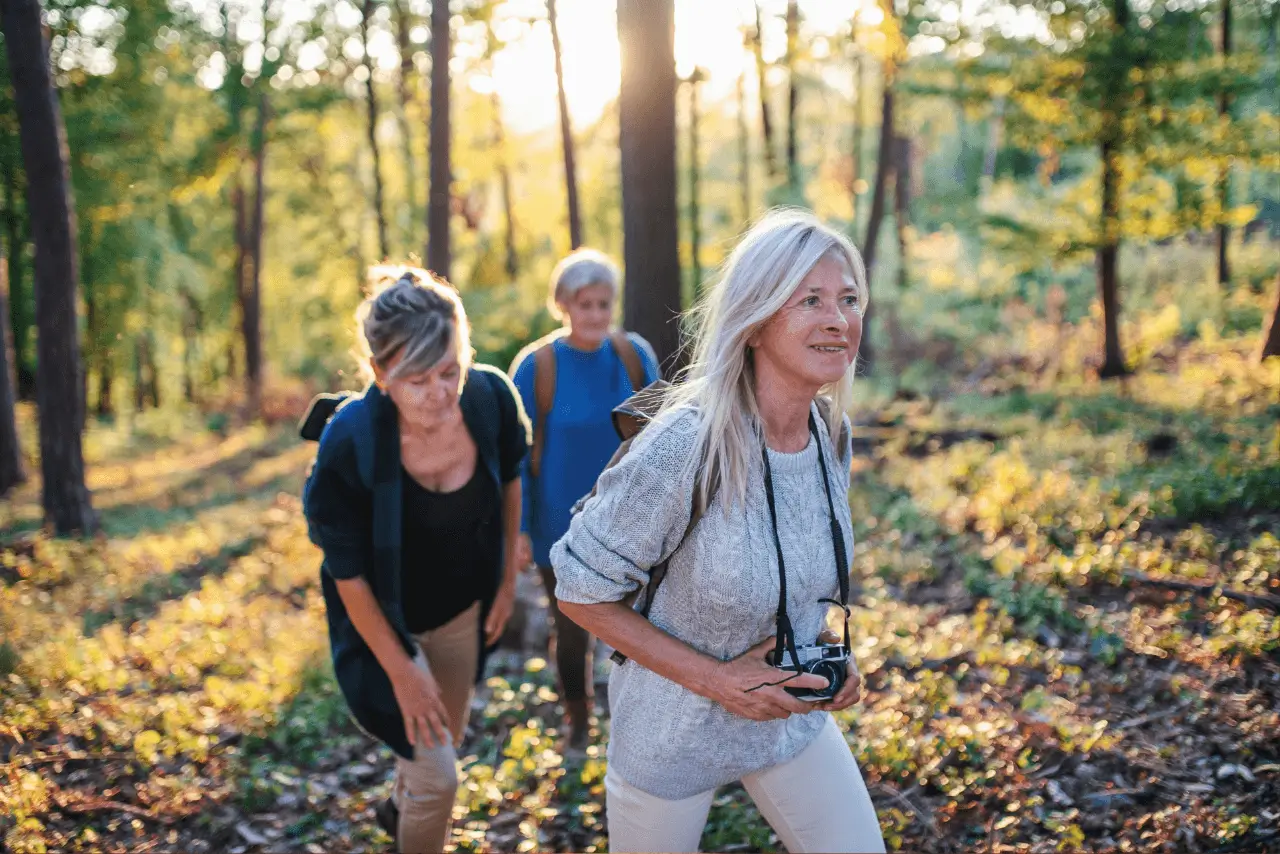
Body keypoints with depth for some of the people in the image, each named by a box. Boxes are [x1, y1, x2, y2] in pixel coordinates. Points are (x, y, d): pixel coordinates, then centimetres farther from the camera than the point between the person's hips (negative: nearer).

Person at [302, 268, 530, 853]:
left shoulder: (492, 398, -24)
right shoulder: (349, 444, -34)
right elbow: (348, 573, -21)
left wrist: (508, 579, 7)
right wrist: (401, 669, -15)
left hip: (462, 607, 5)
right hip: (385, 621, -5)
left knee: (446, 737, 26)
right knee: (437, 775, -3)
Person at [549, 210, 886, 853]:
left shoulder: (832, 432, -8)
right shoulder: (684, 447, -29)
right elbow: (581, 592, -19)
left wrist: (826, 649, -5)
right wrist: (714, 679, -22)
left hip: (793, 714, 5)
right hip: (676, 727, -5)